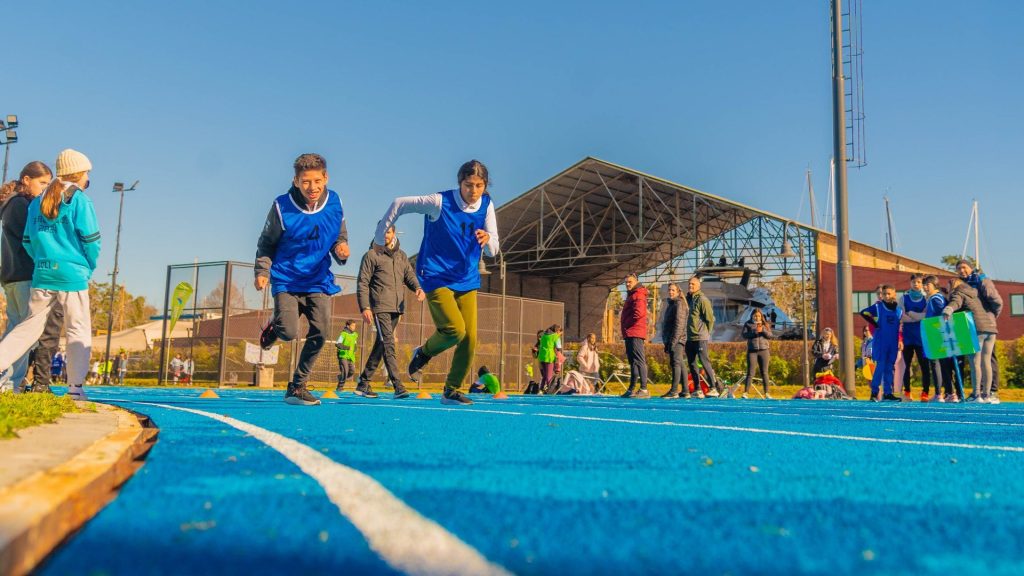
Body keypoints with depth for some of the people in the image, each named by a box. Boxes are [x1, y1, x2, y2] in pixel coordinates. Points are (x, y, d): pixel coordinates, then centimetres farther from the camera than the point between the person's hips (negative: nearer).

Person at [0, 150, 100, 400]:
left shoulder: (37, 202, 12)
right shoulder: (79, 200, -6)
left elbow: (28, 241, 12)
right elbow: (91, 239, -8)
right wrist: (89, 267, 6)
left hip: (42, 274, 6)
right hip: (72, 274, -5)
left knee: (30, 325, 15)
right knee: (78, 330, 0)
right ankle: (75, 386, -2)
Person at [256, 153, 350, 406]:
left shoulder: (334, 204, -3)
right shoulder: (282, 206, -11)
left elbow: (340, 237, 9)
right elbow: (266, 244, 0)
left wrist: (342, 248, -14)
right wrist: (262, 271, -12)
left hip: (319, 280, 3)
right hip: (287, 280, -3)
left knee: (320, 331, -10)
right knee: (289, 333, -18)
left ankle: (297, 387, 7)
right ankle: (274, 327, 24)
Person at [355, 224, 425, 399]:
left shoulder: (401, 255, 18)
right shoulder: (371, 255, 1)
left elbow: (409, 275, 14)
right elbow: (362, 282, -3)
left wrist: (417, 288, -9)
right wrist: (365, 307, -12)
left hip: (397, 307, 6)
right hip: (380, 307, -6)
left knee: (381, 345, 10)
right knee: (388, 344, -14)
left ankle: (363, 383, 20)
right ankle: (398, 386, -19)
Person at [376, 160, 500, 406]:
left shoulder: (486, 206, -3)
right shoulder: (440, 202, -15)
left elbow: (493, 251, -5)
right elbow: (399, 204, -3)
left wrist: (487, 240, -28)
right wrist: (381, 234, 5)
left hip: (467, 280, 5)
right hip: (437, 277, -5)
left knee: (469, 338, 0)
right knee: (455, 329, -21)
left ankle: (452, 390, 18)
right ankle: (423, 353, 12)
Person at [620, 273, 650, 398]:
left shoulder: (638, 295, -8)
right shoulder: (631, 295, 24)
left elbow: (639, 313, -22)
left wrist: (625, 324, -10)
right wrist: (625, 328, 10)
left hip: (635, 334, -11)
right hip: (630, 334, 11)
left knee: (639, 360, -12)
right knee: (633, 361, 13)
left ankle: (644, 390, -14)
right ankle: (632, 389, 19)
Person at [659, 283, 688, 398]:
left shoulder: (679, 304, -7)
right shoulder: (671, 304, 22)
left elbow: (679, 323, -16)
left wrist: (673, 340, -21)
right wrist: (666, 342, 22)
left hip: (677, 340, -10)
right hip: (671, 340, 10)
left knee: (676, 363, -12)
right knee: (680, 364, 9)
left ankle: (674, 391, -15)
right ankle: (685, 391, 12)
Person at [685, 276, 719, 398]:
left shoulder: (702, 300, -7)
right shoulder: (687, 299, 14)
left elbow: (710, 318, -9)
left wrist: (706, 333, -2)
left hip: (700, 337, -7)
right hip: (689, 338, 8)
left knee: (705, 362, -10)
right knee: (691, 364, 8)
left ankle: (714, 388, -6)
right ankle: (697, 389, 13)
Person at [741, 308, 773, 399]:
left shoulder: (765, 324, 12)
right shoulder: (748, 324, 8)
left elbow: (770, 336, 4)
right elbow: (744, 335, -3)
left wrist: (763, 330, -13)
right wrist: (754, 331, -17)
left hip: (764, 350, 1)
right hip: (752, 350, -1)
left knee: (764, 372, 2)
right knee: (750, 372, -5)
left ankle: (767, 393, 4)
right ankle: (745, 393, -6)